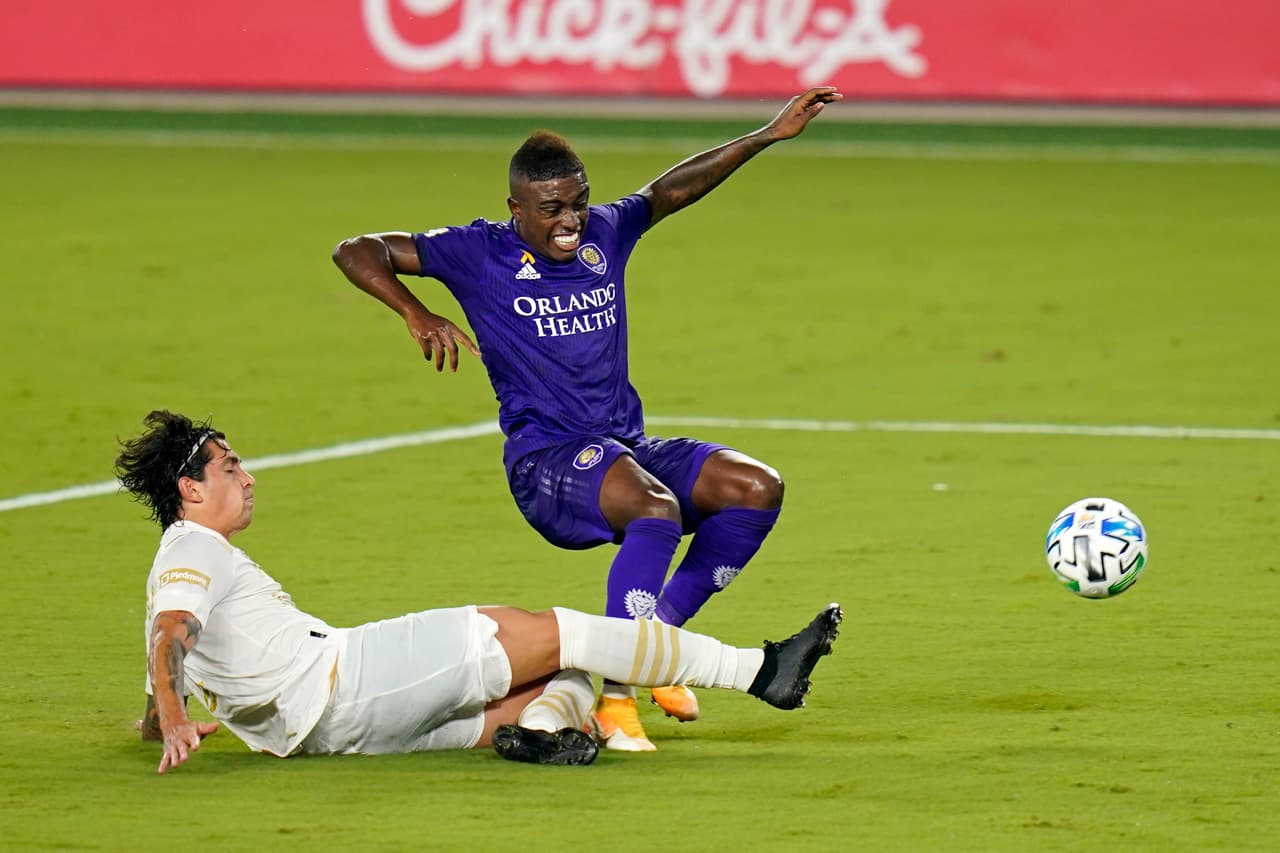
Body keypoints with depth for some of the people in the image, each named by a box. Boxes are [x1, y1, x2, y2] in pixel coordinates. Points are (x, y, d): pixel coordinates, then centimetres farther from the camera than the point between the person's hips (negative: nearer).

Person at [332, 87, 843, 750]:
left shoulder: (605, 234, 12)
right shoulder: (480, 254, -2)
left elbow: (673, 189, 24)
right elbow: (356, 252, -3)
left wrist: (771, 135, 19)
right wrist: (417, 315, -19)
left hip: (628, 447, 7)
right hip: (546, 463, -7)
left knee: (757, 488, -13)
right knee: (657, 509, -35)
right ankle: (615, 697, -30)